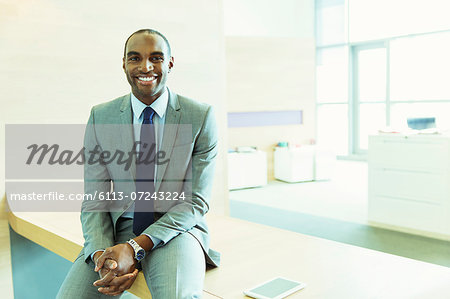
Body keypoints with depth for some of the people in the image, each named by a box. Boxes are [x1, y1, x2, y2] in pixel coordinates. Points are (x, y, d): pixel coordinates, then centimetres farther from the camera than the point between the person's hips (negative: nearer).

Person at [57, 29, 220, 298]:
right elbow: (94, 201, 2)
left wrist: (136, 248, -19)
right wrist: (101, 256, -18)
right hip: (118, 228, 3)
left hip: (175, 228, -2)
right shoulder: (100, 117, 2)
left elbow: (197, 201, -8)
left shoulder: (201, 116, -5)